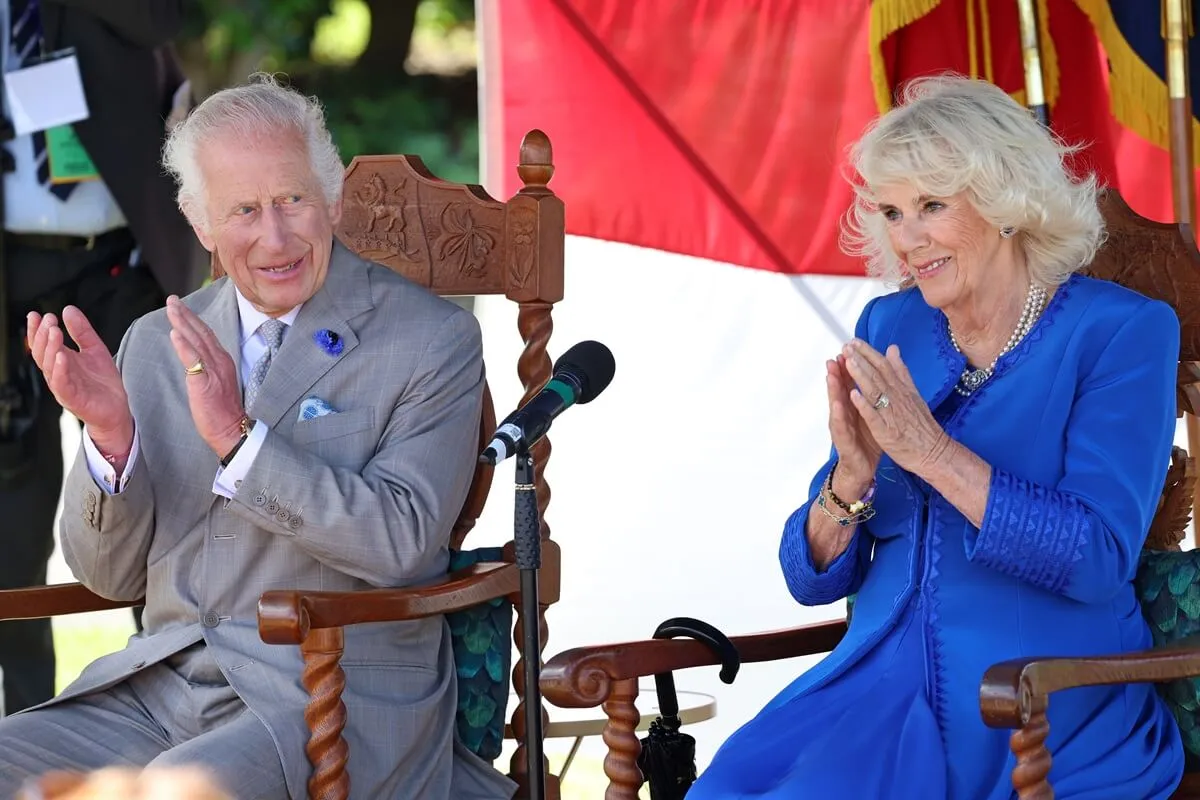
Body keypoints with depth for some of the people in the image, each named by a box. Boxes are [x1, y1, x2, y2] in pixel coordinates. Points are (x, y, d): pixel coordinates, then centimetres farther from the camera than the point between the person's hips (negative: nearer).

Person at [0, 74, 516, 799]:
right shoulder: (157, 345, 14)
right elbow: (113, 575, 13)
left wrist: (237, 438, -21)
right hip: (159, 688, 5)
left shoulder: (432, 340, -1)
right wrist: (110, 433, -7)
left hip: (337, 699, -5)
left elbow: (402, 541, -13)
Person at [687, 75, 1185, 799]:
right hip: (882, 683, 4)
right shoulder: (890, 328, 10)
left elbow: (1100, 559, -16)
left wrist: (930, 450, -20)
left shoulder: (1123, 332, -3)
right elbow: (814, 578, 10)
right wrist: (852, 475, -11)